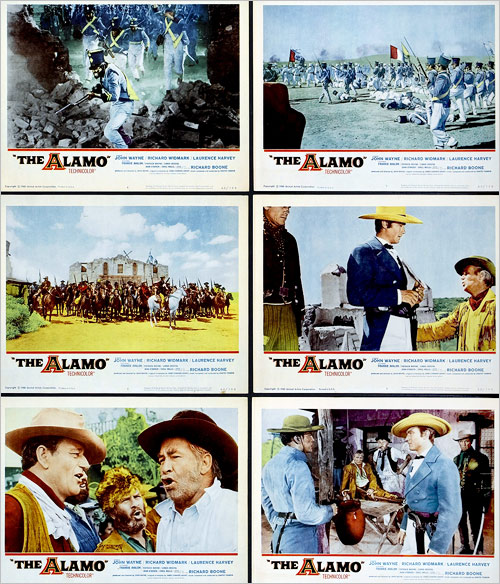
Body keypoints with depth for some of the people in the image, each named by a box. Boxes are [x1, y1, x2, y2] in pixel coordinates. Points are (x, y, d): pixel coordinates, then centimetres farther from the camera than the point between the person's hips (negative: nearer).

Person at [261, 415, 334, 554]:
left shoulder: (269, 465, 10)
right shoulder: (297, 466, -18)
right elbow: (306, 512, -22)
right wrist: (330, 511, -6)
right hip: (300, 538, -9)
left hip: (279, 535, 9)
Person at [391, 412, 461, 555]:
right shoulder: (415, 463, 11)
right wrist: (404, 527, 22)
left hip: (431, 533, -8)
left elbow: (451, 512, -22)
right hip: (413, 530, 8)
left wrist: (437, 548, -23)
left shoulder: (444, 466, -18)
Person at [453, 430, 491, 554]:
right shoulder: (456, 459, 13)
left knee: (475, 526, -2)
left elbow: (487, 479, -4)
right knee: (461, 524, 12)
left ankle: (478, 551, 9)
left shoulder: (480, 458, -2)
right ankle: (465, 548, 26)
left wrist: (486, 498, -8)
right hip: (459, 496, 5)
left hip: (474, 497, -5)